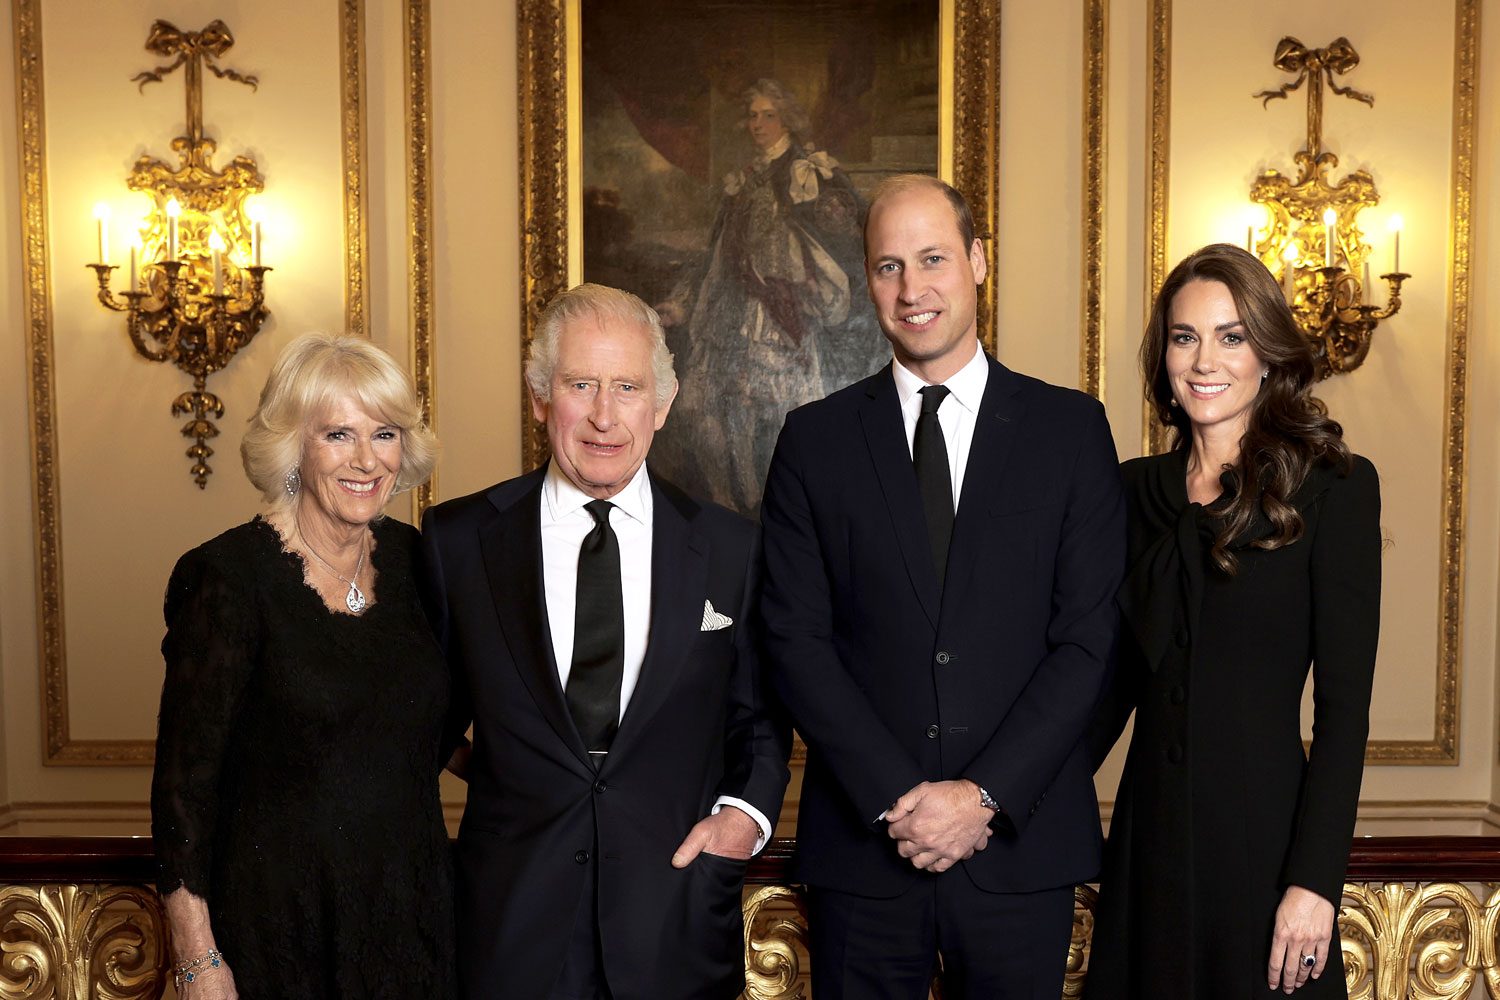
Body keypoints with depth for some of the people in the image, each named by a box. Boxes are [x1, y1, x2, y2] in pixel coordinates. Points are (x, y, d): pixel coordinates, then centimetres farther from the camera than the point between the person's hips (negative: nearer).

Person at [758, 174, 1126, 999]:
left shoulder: (1071, 427, 1)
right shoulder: (815, 440, 3)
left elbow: (1088, 637, -3)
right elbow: (796, 640, -2)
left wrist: (985, 795, -10)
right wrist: (895, 798, -10)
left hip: (1021, 844, 0)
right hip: (861, 846, 1)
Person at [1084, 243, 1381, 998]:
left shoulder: (1335, 488, -6)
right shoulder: (1138, 490, 6)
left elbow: (1345, 703, -9)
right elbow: (1119, 675, 9)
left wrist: (1315, 880, -14)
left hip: (1264, 835, -4)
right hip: (1148, 830, 4)